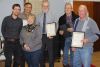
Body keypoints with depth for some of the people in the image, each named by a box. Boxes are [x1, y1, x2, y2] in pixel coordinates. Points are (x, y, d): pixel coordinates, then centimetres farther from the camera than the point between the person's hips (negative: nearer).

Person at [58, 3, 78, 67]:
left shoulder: (76, 17, -4)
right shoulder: (61, 18, 6)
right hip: (65, 39, 2)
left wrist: (73, 29, -17)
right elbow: (60, 28, 11)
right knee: (65, 54, 10)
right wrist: (60, 31, -9)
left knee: (73, 53, 11)